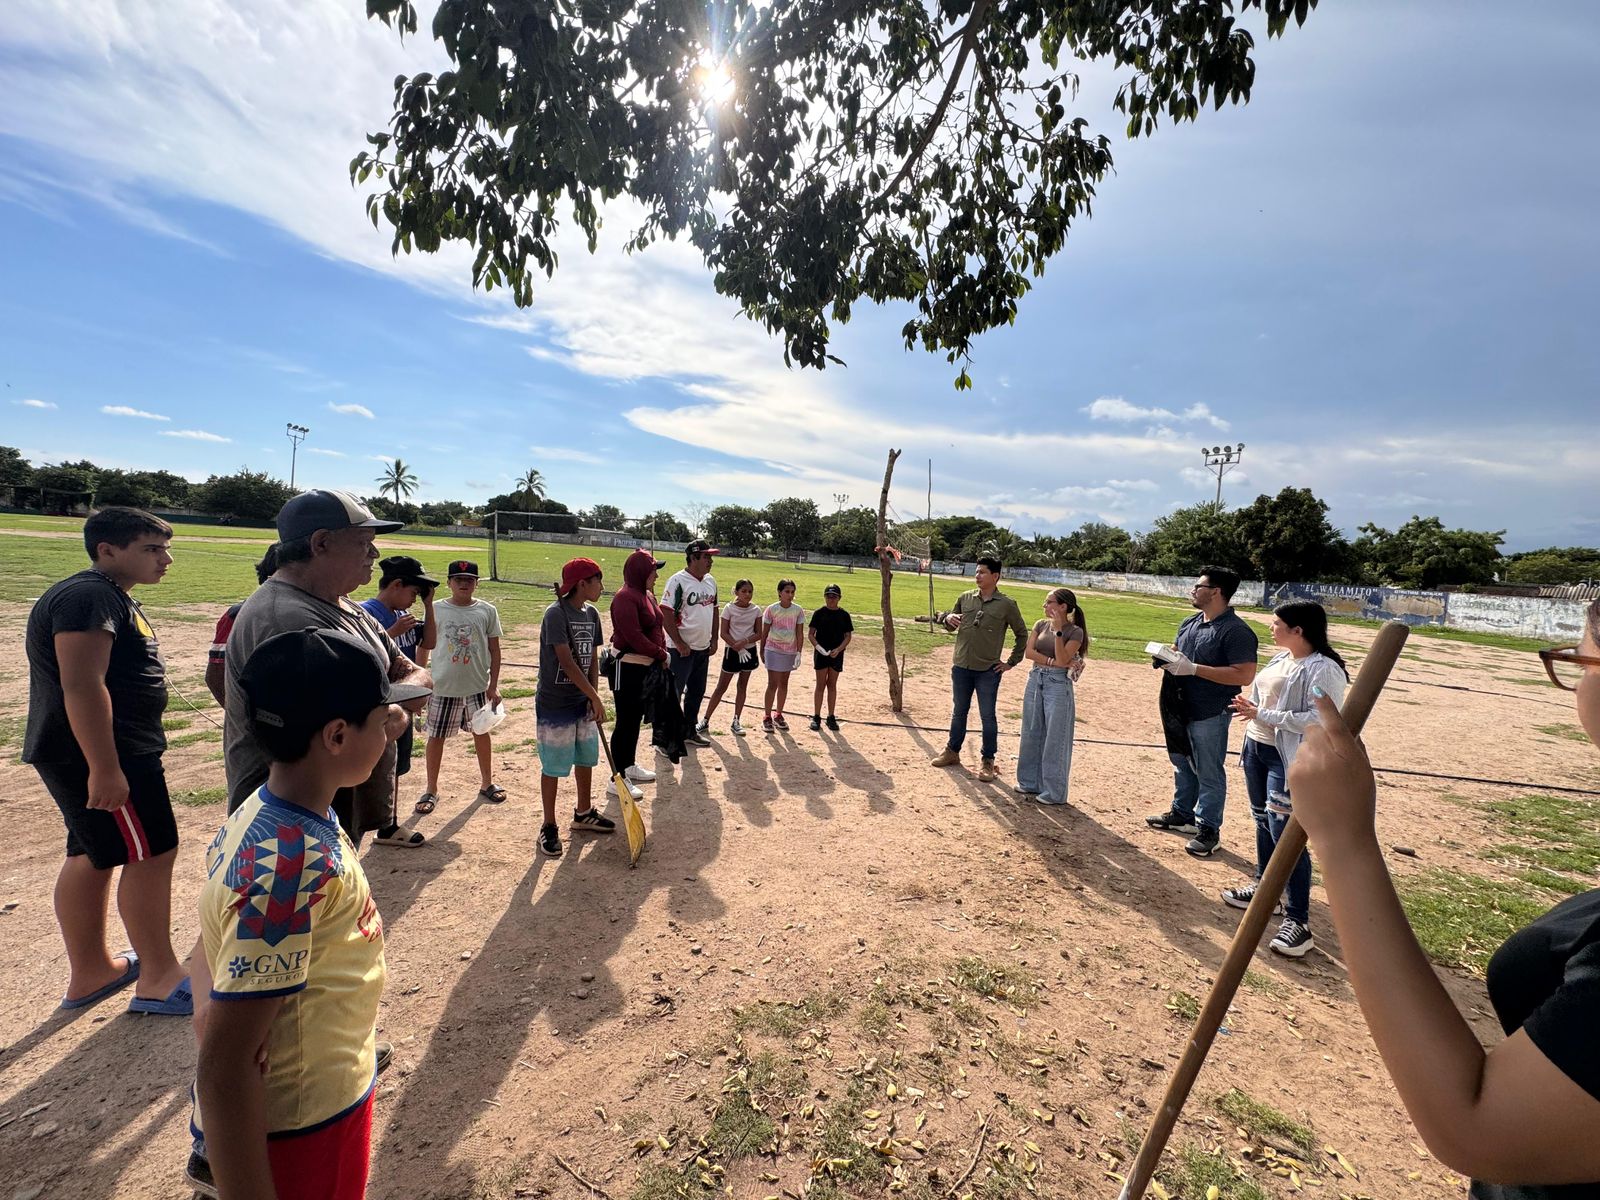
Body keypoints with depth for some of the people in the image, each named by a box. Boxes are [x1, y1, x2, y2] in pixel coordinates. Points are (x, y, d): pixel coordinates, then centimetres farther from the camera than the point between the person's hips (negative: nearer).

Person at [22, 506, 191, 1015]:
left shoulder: (108, 595, 15)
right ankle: (159, 979, 7)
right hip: (101, 754, -11)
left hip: (103, 753, 11)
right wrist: (105, 769, -28)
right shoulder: (89, 596, -18)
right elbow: (81, 686, -27)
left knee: (92, 857, 16)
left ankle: (89, 973, 27)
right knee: (150, 855, -4)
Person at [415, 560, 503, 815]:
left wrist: (493, 685, -1)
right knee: (436, 736, 9)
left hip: (477, 686, 1)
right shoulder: (436, 610, -4)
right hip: (442, 686, -1)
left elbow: (494, 650, 2)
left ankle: (487, 783, 30)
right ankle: (431, 790, 26)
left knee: (481, 732, 13)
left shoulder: (487, 611, -3)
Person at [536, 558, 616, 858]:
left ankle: (583, 815, 36)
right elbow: (567, 662, -24)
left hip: (583, 701, 7)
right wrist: (596, 697, -21)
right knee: (553, 766, 5)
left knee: (586, 759, 17)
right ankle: (549, 827, 21)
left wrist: (593, 697, -5)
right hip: (555, 704, -7)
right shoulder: (556, 614, -19)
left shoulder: (591, 614, 4)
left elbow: (592, 659, 6)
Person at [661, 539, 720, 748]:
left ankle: (690, 730, 32)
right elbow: (666, 614, -18)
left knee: (697, 692, 17)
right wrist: (679, 644, -19)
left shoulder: (710, 580, 8)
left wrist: (714, 639, 10)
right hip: (682, 649, -8)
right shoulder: (678, 581, -16)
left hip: (703, 648, 8)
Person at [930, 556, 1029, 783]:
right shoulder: (965, 598, 4)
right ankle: (952, 751, 31)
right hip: (961, 668, 4)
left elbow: (1022, 634, 4)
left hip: (988, 671, -3)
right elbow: (951, 625, 15)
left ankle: (988, 762, 17)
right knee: (959, 711, 16)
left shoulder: (1007, 605, -6)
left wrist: (1011, 662, 1)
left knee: (987, 716, 5)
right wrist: (947, 618, -9)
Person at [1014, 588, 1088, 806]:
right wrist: (1051, 661, -13)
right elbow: (1028, 652, -2)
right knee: (1031, 734, 12)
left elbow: (1062, 660, -17)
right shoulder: (1041, 625, 7)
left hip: (1058, 684, -6)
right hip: (1035, 680, 6)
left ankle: (1054, 792, 12)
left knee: (1054, 738, 0)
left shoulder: (1075, 632, -8)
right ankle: (1029, 782, 26)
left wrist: (1058, 630, -21)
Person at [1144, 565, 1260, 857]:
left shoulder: (1236, 631, -17)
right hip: (1182, 709, 9)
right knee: (1182, 763, 20)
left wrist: (1193, 669, -27)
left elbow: (1244, 675, -24)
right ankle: (1181, 814, 35)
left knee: (1209, 773, 3)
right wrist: (1168, 659, -3)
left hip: (1211, 715, -9)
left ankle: (1208, 830, 15)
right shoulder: (1189, 623, 10)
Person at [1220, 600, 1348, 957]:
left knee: (1285, 834, -7)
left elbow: (1320, 720, -25)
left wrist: (1263, 715, -22)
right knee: (1262, 821, 19)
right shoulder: (1281, 658, 10)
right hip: (1257, 747, 9)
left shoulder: (1323, 670, -18)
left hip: (1290, 759, -9)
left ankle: (1298, 920, 3)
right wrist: (1250, 708, -1)